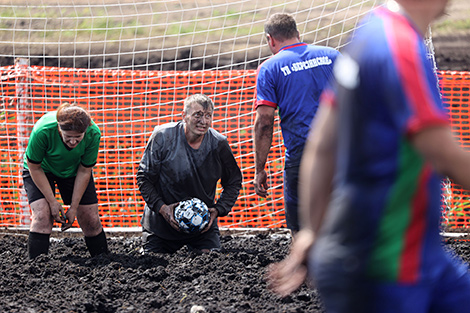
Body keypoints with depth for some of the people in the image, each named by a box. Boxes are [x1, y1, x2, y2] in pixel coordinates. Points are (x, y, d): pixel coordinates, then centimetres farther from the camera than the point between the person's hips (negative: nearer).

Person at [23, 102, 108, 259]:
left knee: (90, 219, 0)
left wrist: (73, 208, -14)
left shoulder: (93, 134, -30)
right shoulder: (42, 131, -38)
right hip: (42, 171, -2)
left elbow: (84, 172, -17)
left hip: (73, 172, 2)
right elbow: (34, 168, -23)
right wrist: (52, 201, -22)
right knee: (42, 215, -22)